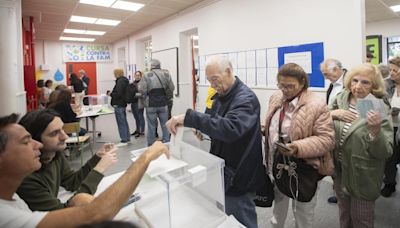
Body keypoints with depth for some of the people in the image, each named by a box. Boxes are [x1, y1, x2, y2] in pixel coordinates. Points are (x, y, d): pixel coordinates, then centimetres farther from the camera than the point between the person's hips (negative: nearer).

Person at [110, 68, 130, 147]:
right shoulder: (124, 80, 12)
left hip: (119, 105, -10)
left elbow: (118, 94, -24)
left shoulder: (120, 81, -18)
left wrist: (111, 94, -8)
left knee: (121, 123, -4)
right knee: (124, 122, 16)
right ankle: (127, 138, 25)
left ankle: (124, 140, 2)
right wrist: (112, 93, 14)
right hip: (123, 103, 10)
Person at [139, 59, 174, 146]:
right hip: (163, 104, 2)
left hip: (151, 104, -2)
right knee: (165, 125, 11)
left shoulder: (147, 75, -7)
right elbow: (172, 88, -2)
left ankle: (151, 145, 17)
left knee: (151, 126, 8)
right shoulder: (166, 75, 2)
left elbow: (142, 90, -12)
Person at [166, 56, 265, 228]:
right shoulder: (221, 95, 5)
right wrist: (198, 126, -5)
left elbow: (230, 128, -41)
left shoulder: (246, 99, -23)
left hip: (239, 174, -8)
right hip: (221, 170, 8)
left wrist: (189, 117, -41)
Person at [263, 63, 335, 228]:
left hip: (303, 168, -5)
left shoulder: (316, 105, -20)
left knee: (303, 212, 18)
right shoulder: (275, 98, 0)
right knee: (278, 204, 27)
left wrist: (298, 148, -31)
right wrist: (264, 130, -3)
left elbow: (327, 139, -20)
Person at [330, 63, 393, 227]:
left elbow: (385, 153, -17)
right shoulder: (340, 99, -6)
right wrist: (331, 113, -23)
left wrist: (376, 130, -35)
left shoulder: (379, 110, -16)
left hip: (362, 177, -3)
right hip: (339, 171, 4)